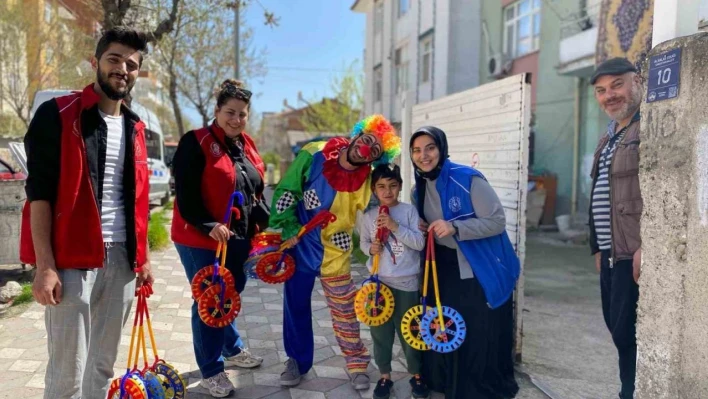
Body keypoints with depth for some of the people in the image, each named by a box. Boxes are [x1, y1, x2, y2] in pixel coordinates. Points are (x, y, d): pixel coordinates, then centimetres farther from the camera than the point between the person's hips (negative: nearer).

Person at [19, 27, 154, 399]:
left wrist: (142, 257, 14)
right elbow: (39, 192, -10)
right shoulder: (58, 115, -5)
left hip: (122, 258, 6)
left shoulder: (135, 127, 13)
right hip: (72, 259, -5)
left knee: (103, 364, 14)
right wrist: (45, 266, -16)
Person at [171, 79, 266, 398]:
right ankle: (211, 371, 16)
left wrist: (269, 224, 10)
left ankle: (232, 350, 41)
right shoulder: (196, 143, -12)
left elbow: (255, 193, 18)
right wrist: (209, 225, -27)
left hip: (238, 238, 7)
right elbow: (185, 195, -18)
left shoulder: (247, 147, 11)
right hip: (200, 239, -7)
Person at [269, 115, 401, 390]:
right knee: (296, 305, 12)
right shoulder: (313, 155, -15)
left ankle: (357, 364, 26)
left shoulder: (367, 180, -12)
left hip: (334, 252, 0)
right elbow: (286, 191, -9)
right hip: (299, 246, 0)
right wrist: (288, 228, -12)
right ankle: (297, 360, 31)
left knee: (345, 311, 7)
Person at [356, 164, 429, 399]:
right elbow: (363, 242, 8)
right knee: (380, 332, 10)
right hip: (378, 282, 2)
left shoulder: (409, 211, -6)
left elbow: (420, 243, -12)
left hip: (406, 283, -1)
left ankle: (417, 375, 30)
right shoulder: (368, 216, 0)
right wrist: (370, 248, -14)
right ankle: (385, 376, 28)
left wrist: (395, 227, -22)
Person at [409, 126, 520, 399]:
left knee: (483, 339, 0)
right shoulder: (419, 189, 4)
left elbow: (497, 221, -18)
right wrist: (421, 230, -3)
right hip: (444, 271, 6)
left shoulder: (468, 179, -18)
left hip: (482, 272, -6)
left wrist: (455, 228, -29)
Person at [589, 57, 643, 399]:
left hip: (635, 254, -9)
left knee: (629, 335, -3)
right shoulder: (610, 136, 19)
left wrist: (648, 245, -25)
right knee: (619, 332, 16)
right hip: (613, 254, 9)